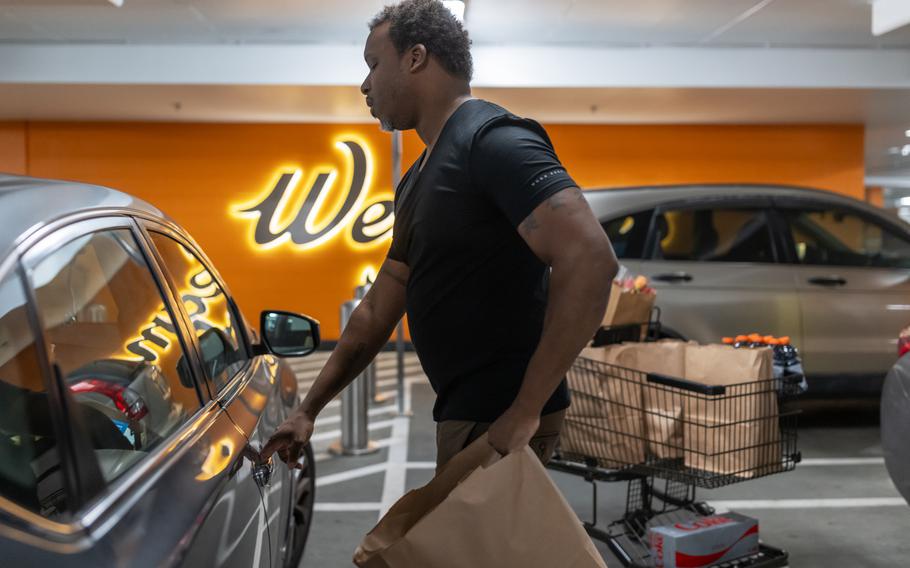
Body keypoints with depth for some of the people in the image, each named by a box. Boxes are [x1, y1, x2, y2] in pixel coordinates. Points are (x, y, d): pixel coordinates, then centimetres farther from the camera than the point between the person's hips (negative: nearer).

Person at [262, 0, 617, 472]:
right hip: (464, 414, 9)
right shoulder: (417, 181, 15)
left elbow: (590, 262, -26)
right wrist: (309, 410, 21)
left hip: (500, 422, -9)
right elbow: (377, 311, 21)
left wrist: (525, 412, -25)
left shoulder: (493, 141, -15)